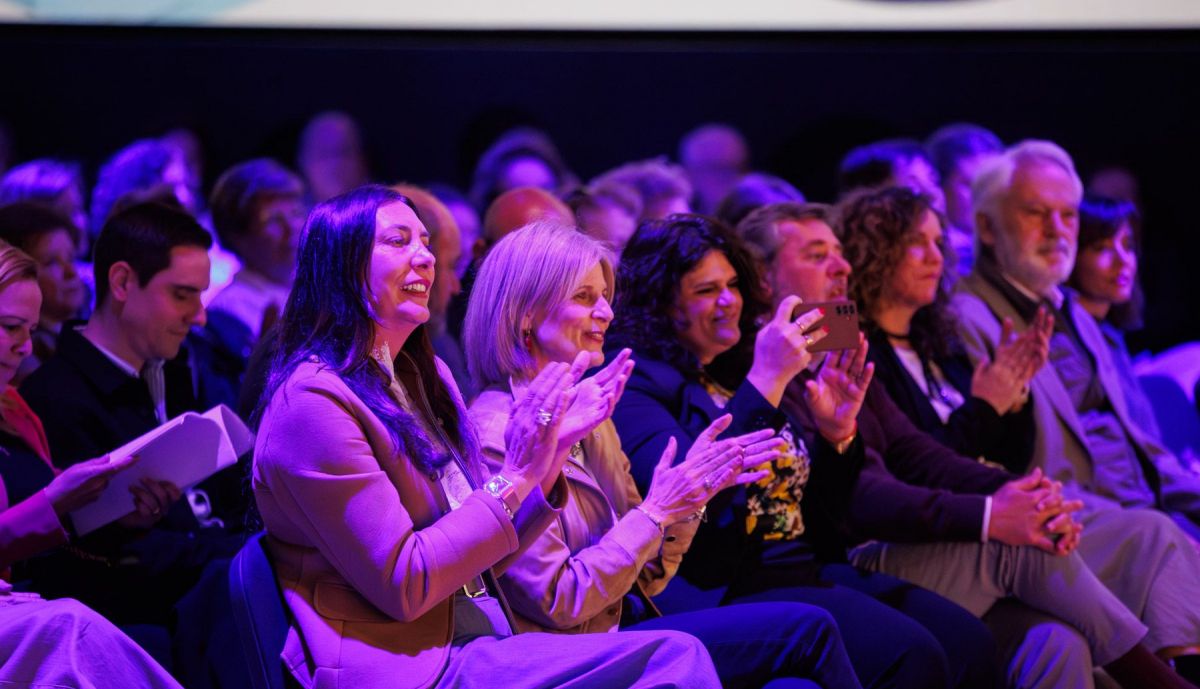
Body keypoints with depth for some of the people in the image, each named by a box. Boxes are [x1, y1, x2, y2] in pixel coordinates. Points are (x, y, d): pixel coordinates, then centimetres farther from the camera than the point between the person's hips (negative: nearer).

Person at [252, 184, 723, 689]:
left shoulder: (423, 377, 15)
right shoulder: (314, 400, -11)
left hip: (474, 646, 8)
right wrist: (513, 479, -14)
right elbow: (402, 586, -15)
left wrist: (550, 450, 2)